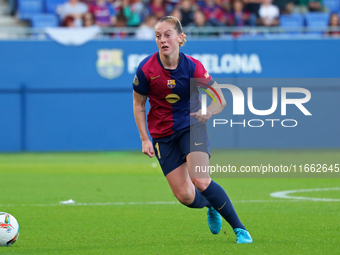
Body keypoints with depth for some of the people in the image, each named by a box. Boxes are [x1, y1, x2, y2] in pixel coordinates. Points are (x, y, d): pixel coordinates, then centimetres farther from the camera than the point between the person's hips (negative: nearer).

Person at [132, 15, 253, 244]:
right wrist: (145, 139, -3)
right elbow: (139, 105, 2)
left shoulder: (193, 67, -15)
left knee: (201, 181, -23)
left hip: (191, 127, -2)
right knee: (185, 196, -4)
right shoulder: (146, 69, -13)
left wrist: (208, 112, -28)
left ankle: (239, 228, -9)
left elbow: (221, 101, -7)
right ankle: (211, 206, 32)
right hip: (162, 135, 2)